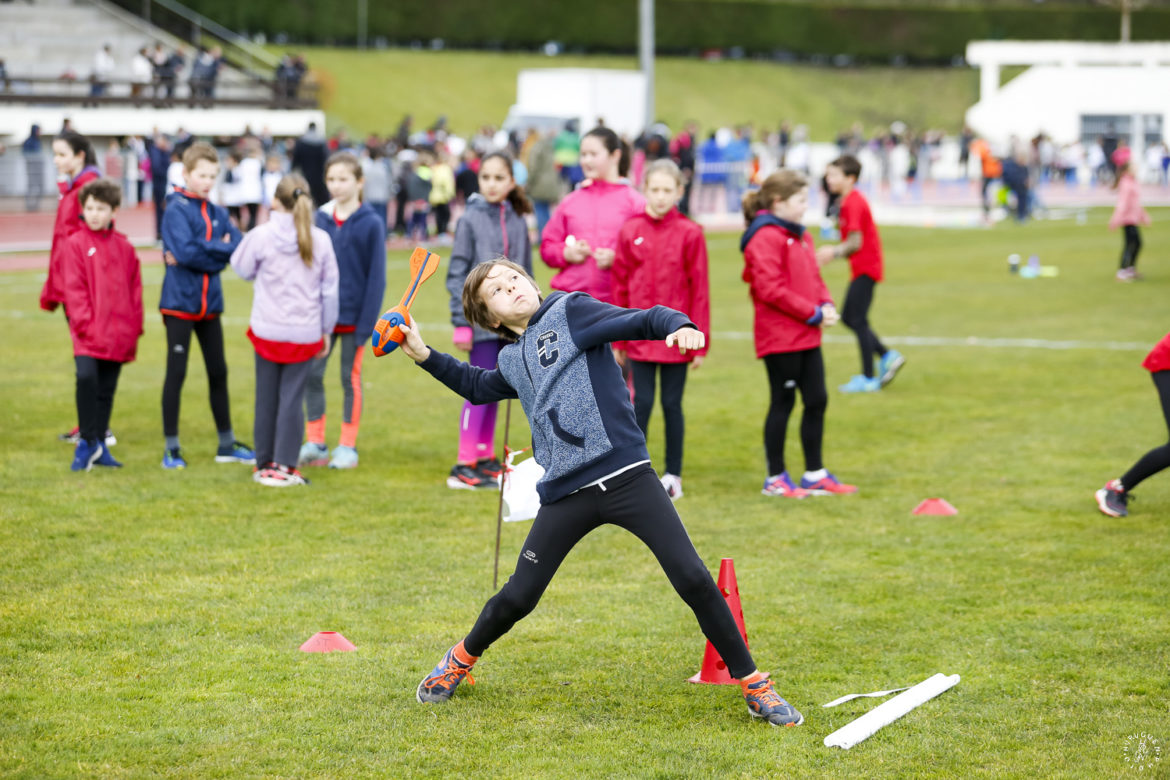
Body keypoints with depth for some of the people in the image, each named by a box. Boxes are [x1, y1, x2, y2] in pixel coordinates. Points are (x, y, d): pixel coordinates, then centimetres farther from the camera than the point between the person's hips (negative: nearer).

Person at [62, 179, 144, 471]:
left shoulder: (124, 247, 9)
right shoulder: (76, 244, -1)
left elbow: (135, 289, 13)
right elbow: (73, 288, -5)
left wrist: (134, 327, 6)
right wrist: (84, 323, -13)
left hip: (118, 334, 4)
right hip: (88, 334, -4)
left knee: (106, 389, 10)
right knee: (86, 377, -23)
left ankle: (99, 445, 21)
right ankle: (88, 441, -11)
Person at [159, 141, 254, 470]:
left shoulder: (218, 213, 8)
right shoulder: (176, 210, -10)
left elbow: (239, 246, -5)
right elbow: (184, 250, -24)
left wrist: (200, 254, -16)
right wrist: (220, 248, -12)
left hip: (210, 304, 6)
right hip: (179, 303, -6)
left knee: (218, 372, 12)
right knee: (176, 373, -2)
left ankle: (227, 445, 23)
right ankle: (171, 449, 5)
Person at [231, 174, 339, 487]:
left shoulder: (261, 236, -9)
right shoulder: (320, 240, -4)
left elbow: (242, 269, 9)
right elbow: (330, 290, 4)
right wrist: (326, 330, 14)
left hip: (268, 329, 0)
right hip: (305, 332, 0)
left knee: (267, 398, 11)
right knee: (292, 399, 3)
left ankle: (265, 463, 18)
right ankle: (285, 466, 2)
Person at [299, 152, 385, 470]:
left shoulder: (370, 224, -8)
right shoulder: (321, 218, 3)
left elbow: (376, 277, -6)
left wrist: (367, 322, -10)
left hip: (353, 316, -4)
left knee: (351, 378, 5)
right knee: (312, 375, 2)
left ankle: (348, 447, 15)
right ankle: (315, 443, 13)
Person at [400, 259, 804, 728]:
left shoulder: (570, 311, 1)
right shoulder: (512, 360, 18)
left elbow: (643, 321, -11)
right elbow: (476, 387, 40)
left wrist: (678, 326, -32)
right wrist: (424, 355, 30)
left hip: (625, 475, -4)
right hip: (565, 494, 4)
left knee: (692, 579, -11)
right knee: (516, 598, 5)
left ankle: (753, 686, 0)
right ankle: (461, 660, 34)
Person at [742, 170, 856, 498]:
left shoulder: (800, 236, 16)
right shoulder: (766, 237, -14)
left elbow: (813, 278, 21)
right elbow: (771, 289, -21)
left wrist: (826, 305, 0)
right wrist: (813, 313, -17)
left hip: (807, 336, 9)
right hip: (780, 337, -9)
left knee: (817, 401, 11)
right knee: (783, 402, 0)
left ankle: (815, 474, 21)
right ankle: (775, 478, 10)